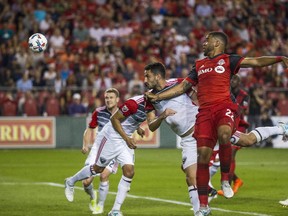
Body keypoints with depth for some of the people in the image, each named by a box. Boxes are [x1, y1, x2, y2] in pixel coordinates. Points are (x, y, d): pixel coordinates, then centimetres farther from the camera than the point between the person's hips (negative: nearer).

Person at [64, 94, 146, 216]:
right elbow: (114, 119, -20)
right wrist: (127, 138, -22)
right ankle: (71, 182, 35)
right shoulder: (135, 103, -28)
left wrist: (137, 127, 3)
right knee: (98, 168, 8)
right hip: (111, 137, -7)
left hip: (126, 139, 7)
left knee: (129, 171, -7)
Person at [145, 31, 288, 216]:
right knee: (202, 155, -5)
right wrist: (157, 97, 23)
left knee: (223, 134, -36)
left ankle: (225, 179, -15)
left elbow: (255, 61, -3)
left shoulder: (228, 60, 9)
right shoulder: (199, 65, 24)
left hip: (224, 107, -5)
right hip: (205, 111, 5)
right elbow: (183, 87, 27)